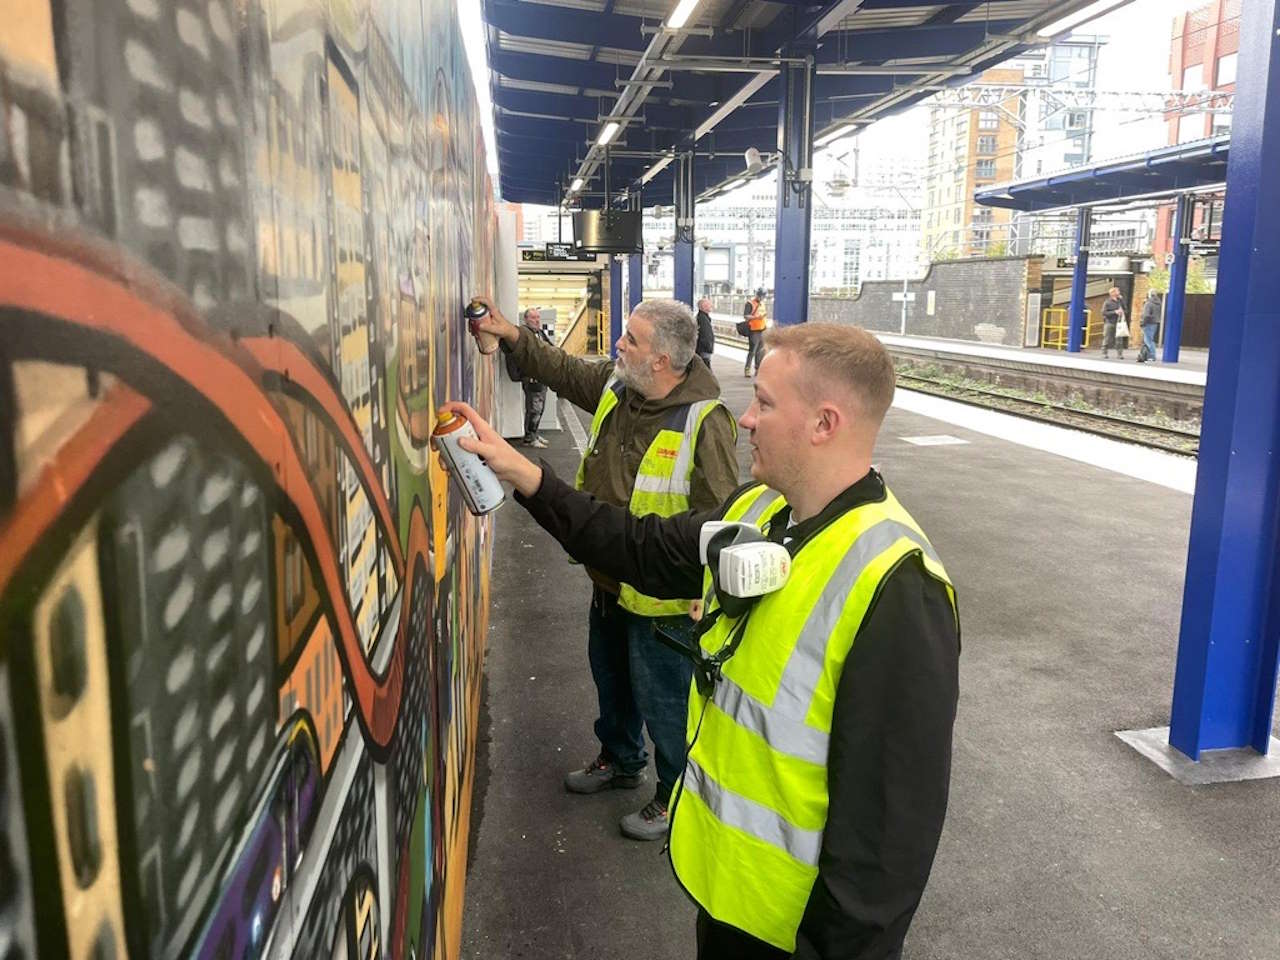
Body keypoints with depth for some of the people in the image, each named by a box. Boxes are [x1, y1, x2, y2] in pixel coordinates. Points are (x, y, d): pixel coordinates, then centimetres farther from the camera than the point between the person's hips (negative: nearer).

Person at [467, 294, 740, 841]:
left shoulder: (704, 421, -27)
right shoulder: (614, 386, -3)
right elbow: (562, 370, 16)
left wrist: (701, 594, -25)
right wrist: (510, 335, 9)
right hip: (609, 579, 8)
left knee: (662, 699, 9)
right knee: (611, 677, 27)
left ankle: (678, 795, 32)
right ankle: (621, 760, 52)